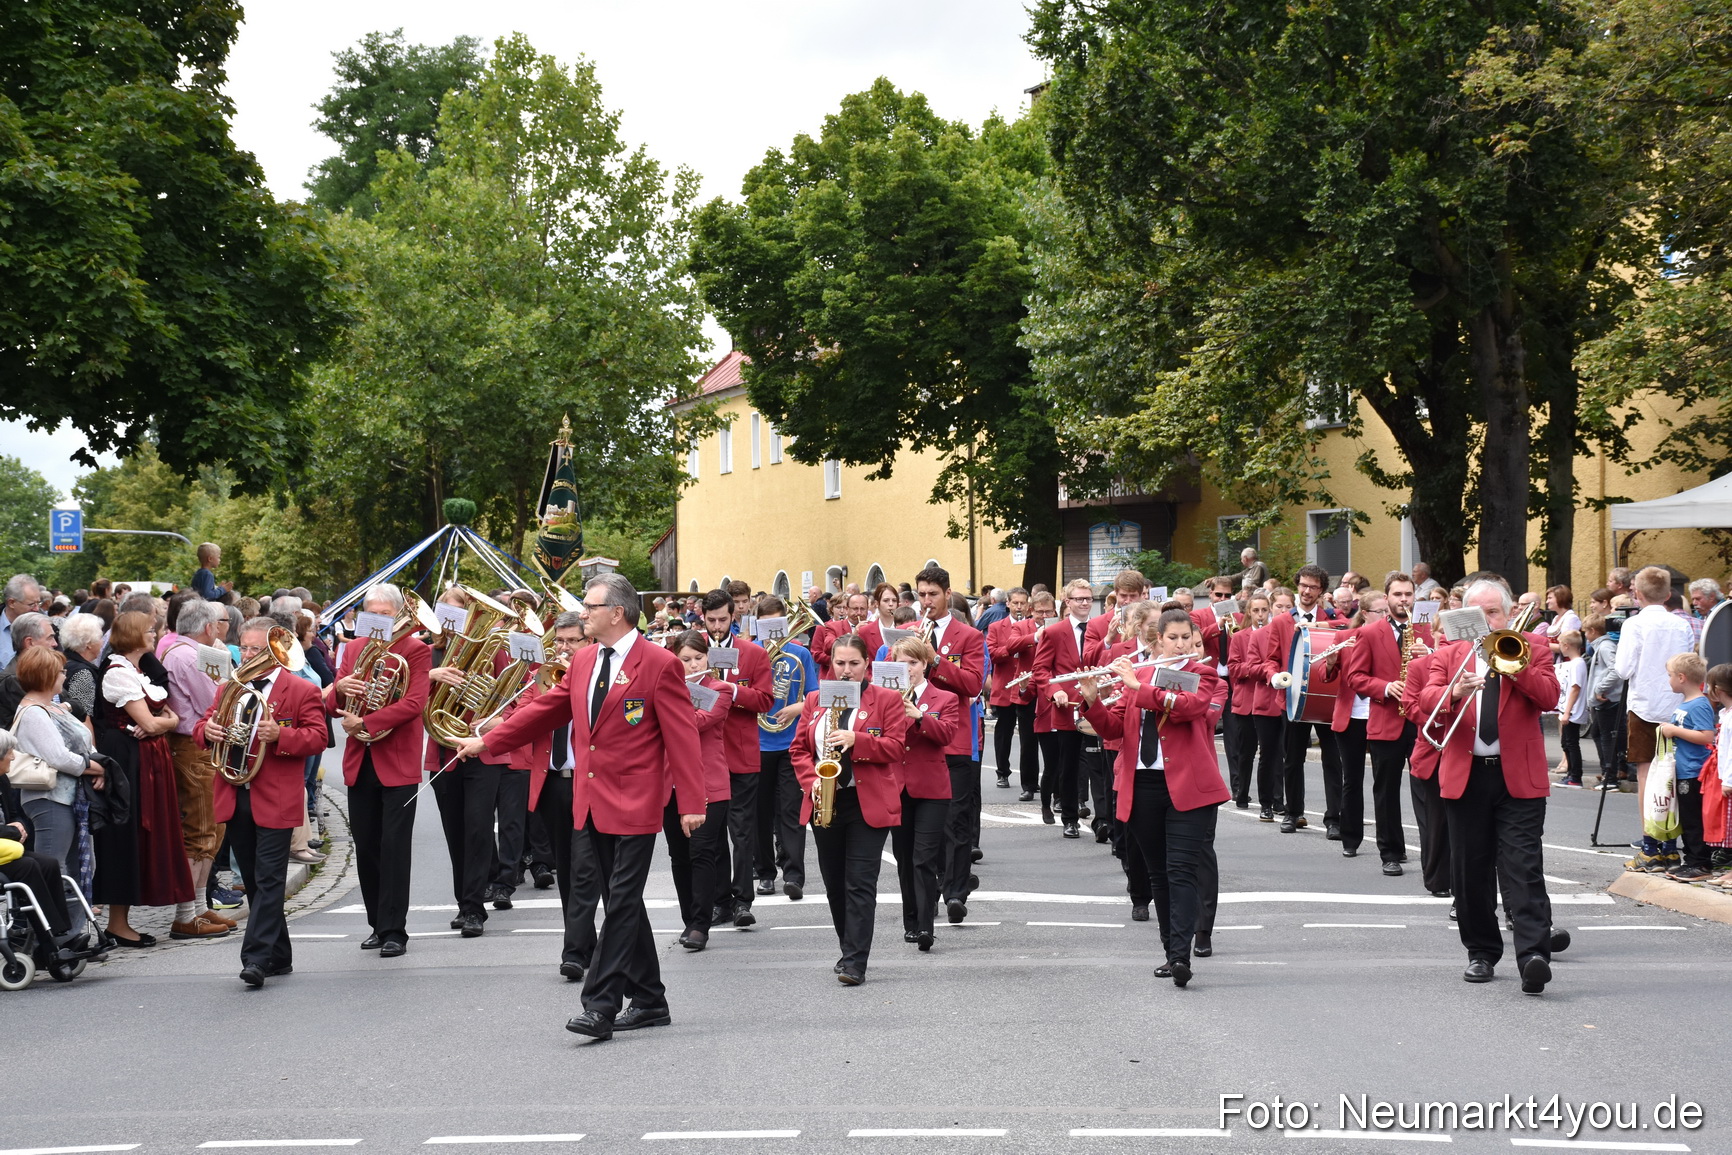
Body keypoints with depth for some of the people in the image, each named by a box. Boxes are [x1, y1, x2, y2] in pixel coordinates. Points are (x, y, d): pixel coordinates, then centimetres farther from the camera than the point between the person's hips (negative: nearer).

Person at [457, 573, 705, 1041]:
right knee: (623, 906, 13)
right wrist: (486, 741, 18)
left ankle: (600, 1006, -6)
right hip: (592, 804, 8)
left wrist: (691, 803, -15)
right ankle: (650, 1003, 22)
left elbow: (682, 735, -11)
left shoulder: (660, 664, -9)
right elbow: (546, 709, 20)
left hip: (634, 805, -7)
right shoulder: (583, 661, 13)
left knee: (622, 905, -6)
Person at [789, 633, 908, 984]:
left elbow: (895, 747, -7)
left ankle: (855, 962, -11)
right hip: (824, 802, 5)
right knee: (834, 883, 11)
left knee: (860, 883, -9)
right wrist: (812, 781, -6)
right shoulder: (815, 700, 12)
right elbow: (799, 748, 11)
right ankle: (849, 951, 26)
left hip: (868, 804, -5)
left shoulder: (887, 700, 1)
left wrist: (856, 739, -21)